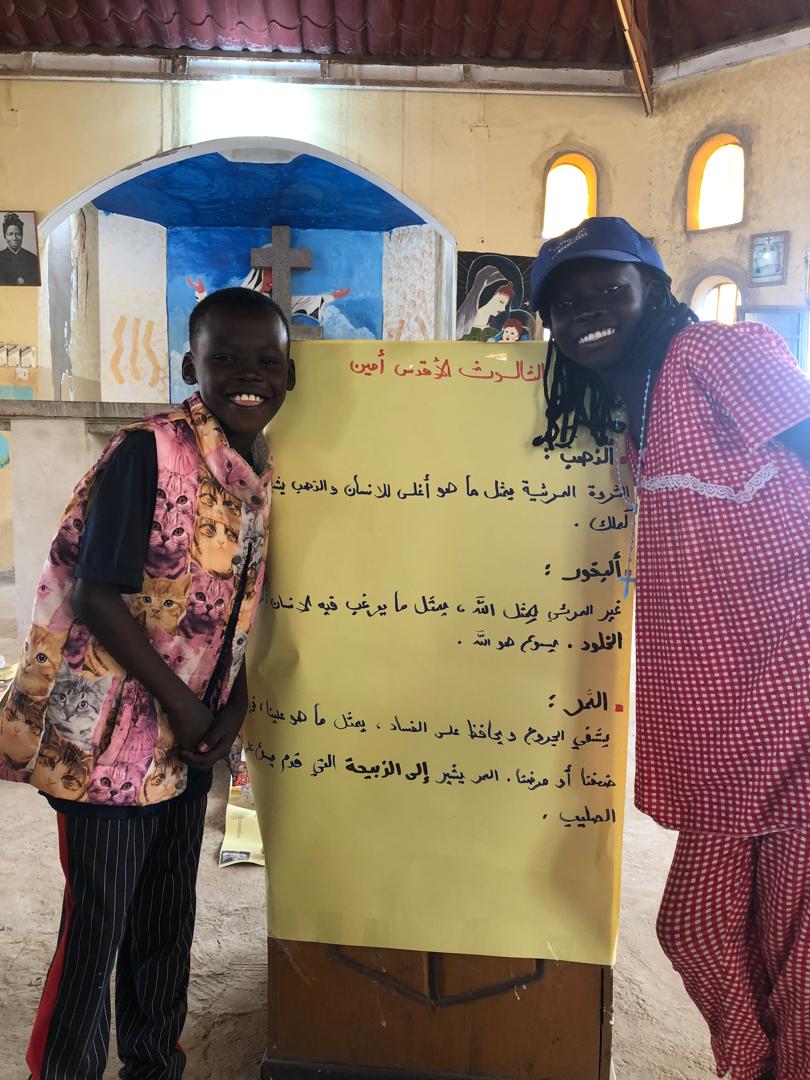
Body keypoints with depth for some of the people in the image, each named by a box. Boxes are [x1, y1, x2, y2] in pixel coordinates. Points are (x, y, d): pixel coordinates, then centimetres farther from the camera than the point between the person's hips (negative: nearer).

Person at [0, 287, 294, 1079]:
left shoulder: (260, 473, 5)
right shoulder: (148, 450, -18)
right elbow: (96, 596, -20)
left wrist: (234, 706, -1)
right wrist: (180, 703, -14)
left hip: (190, 741, 7)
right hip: (113, 733, -7)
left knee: (167, 921, 20)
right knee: (96, 923, 8)